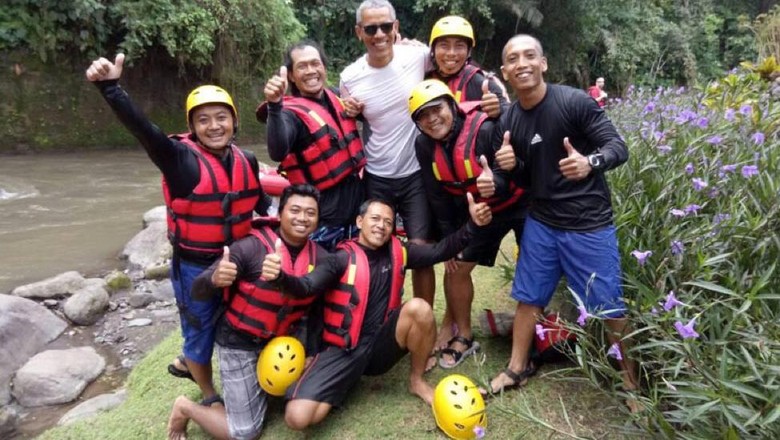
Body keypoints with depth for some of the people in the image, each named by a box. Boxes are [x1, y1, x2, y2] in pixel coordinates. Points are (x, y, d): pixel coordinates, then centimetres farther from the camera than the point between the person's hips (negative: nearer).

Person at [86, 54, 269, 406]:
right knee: (200, 331, 13)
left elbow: (259, 200, 12)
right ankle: (210, 398, 40)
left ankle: (187, 363, 55)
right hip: (195, 266, -5)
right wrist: (110, 87, -47)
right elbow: (141, 128, -34)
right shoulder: (181, 157, -18)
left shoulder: (246, 160, -2)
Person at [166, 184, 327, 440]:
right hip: (239, 344, -5)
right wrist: (216, 279, -43)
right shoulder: (251, 247, -24)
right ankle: (186, 408, 24)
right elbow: (198, 292, -23)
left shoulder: (320, 258, -9)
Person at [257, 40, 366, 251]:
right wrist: (275, 106, -50)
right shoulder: (291, 112, -15)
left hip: (356, 208, 7)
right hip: (324, 220, -7)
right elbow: (278, 152, -36)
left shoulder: (336, 97, 7)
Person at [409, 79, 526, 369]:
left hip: (518, 204, -4)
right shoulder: (424, 146, -12)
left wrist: (497, 180, -48)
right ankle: (464, 338, 22)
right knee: (455, 269, 3)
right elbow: (438, 196, -3)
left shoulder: (484, 129, -30)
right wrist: (450, 240, -1)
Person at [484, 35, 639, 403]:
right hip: (540, 222, 5)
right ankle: (517, 368, 30)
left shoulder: (574, 102, -13)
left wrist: (590, 162, -32)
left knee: (609, 306, 5)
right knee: (528, 297, 12)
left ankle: (630, 377, 28)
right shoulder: (508, 122, 1)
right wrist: (510, 166, -13)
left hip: (589, 224, -4)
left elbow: (618, 146, -11)